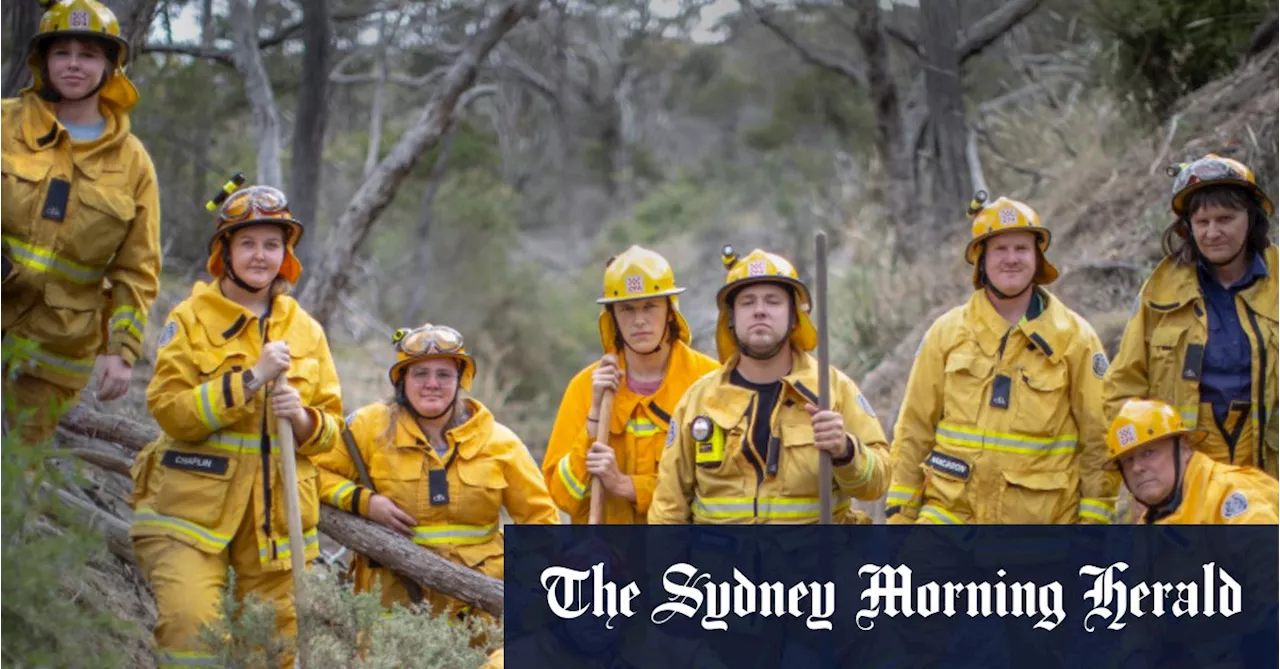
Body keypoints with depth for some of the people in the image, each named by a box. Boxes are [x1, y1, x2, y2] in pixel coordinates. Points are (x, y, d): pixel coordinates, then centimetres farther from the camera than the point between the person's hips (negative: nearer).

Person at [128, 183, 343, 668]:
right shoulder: (190, 319, 0)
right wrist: (251, 379, -17)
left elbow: (331, 425, 13)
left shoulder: (306, 331, 12)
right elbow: (168, 409, -11)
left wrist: (302, 418, -10)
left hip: (276, 516, 4)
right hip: (195, 506, -4)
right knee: (189, 628, -20)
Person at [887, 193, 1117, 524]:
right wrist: (899, 509, 4)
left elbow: (1099, 438, 3)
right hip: (951, 512, 0)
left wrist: (1093, 519, -2)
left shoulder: (1074, 337, 2)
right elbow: (914, 429, 8)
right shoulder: (947, 332, 6)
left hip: (1041, 520, 0)